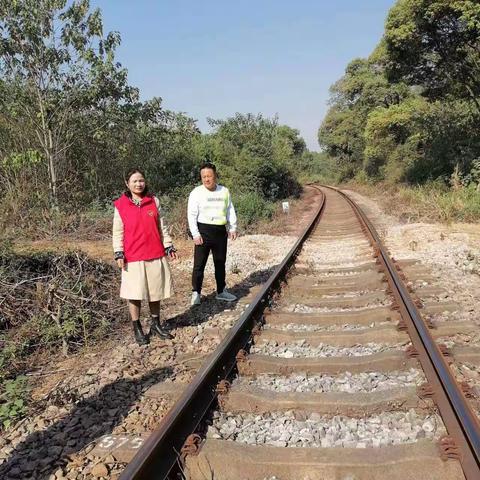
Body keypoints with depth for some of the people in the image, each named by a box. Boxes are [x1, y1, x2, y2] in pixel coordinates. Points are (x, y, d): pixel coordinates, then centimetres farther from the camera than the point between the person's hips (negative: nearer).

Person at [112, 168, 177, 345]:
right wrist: (119, 253, -9)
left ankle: (156, 324, 27)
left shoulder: (154, 201, 5)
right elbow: (117, 232, -1)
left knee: (155, 291, 12)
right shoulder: (121, 205, -2)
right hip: (133, 257, -2)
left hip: (156, 255, 3)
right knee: (135, 294, 3)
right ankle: (137, 329, 17)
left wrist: (169, 246, 5)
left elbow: (162, 226, 10)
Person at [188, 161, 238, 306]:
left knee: (220, 263, 15)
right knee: (199, 264, -4)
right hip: (203, 231, -4)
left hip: (221, 231, 4)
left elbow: (230, 210, 13)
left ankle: (221, 291, 29)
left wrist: (233, 228, 6)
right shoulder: (196, 193, -5)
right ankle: (196, 293, 6)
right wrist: (195, 234, -16)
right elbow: (192, 214, -9)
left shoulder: (224, 191, 7)